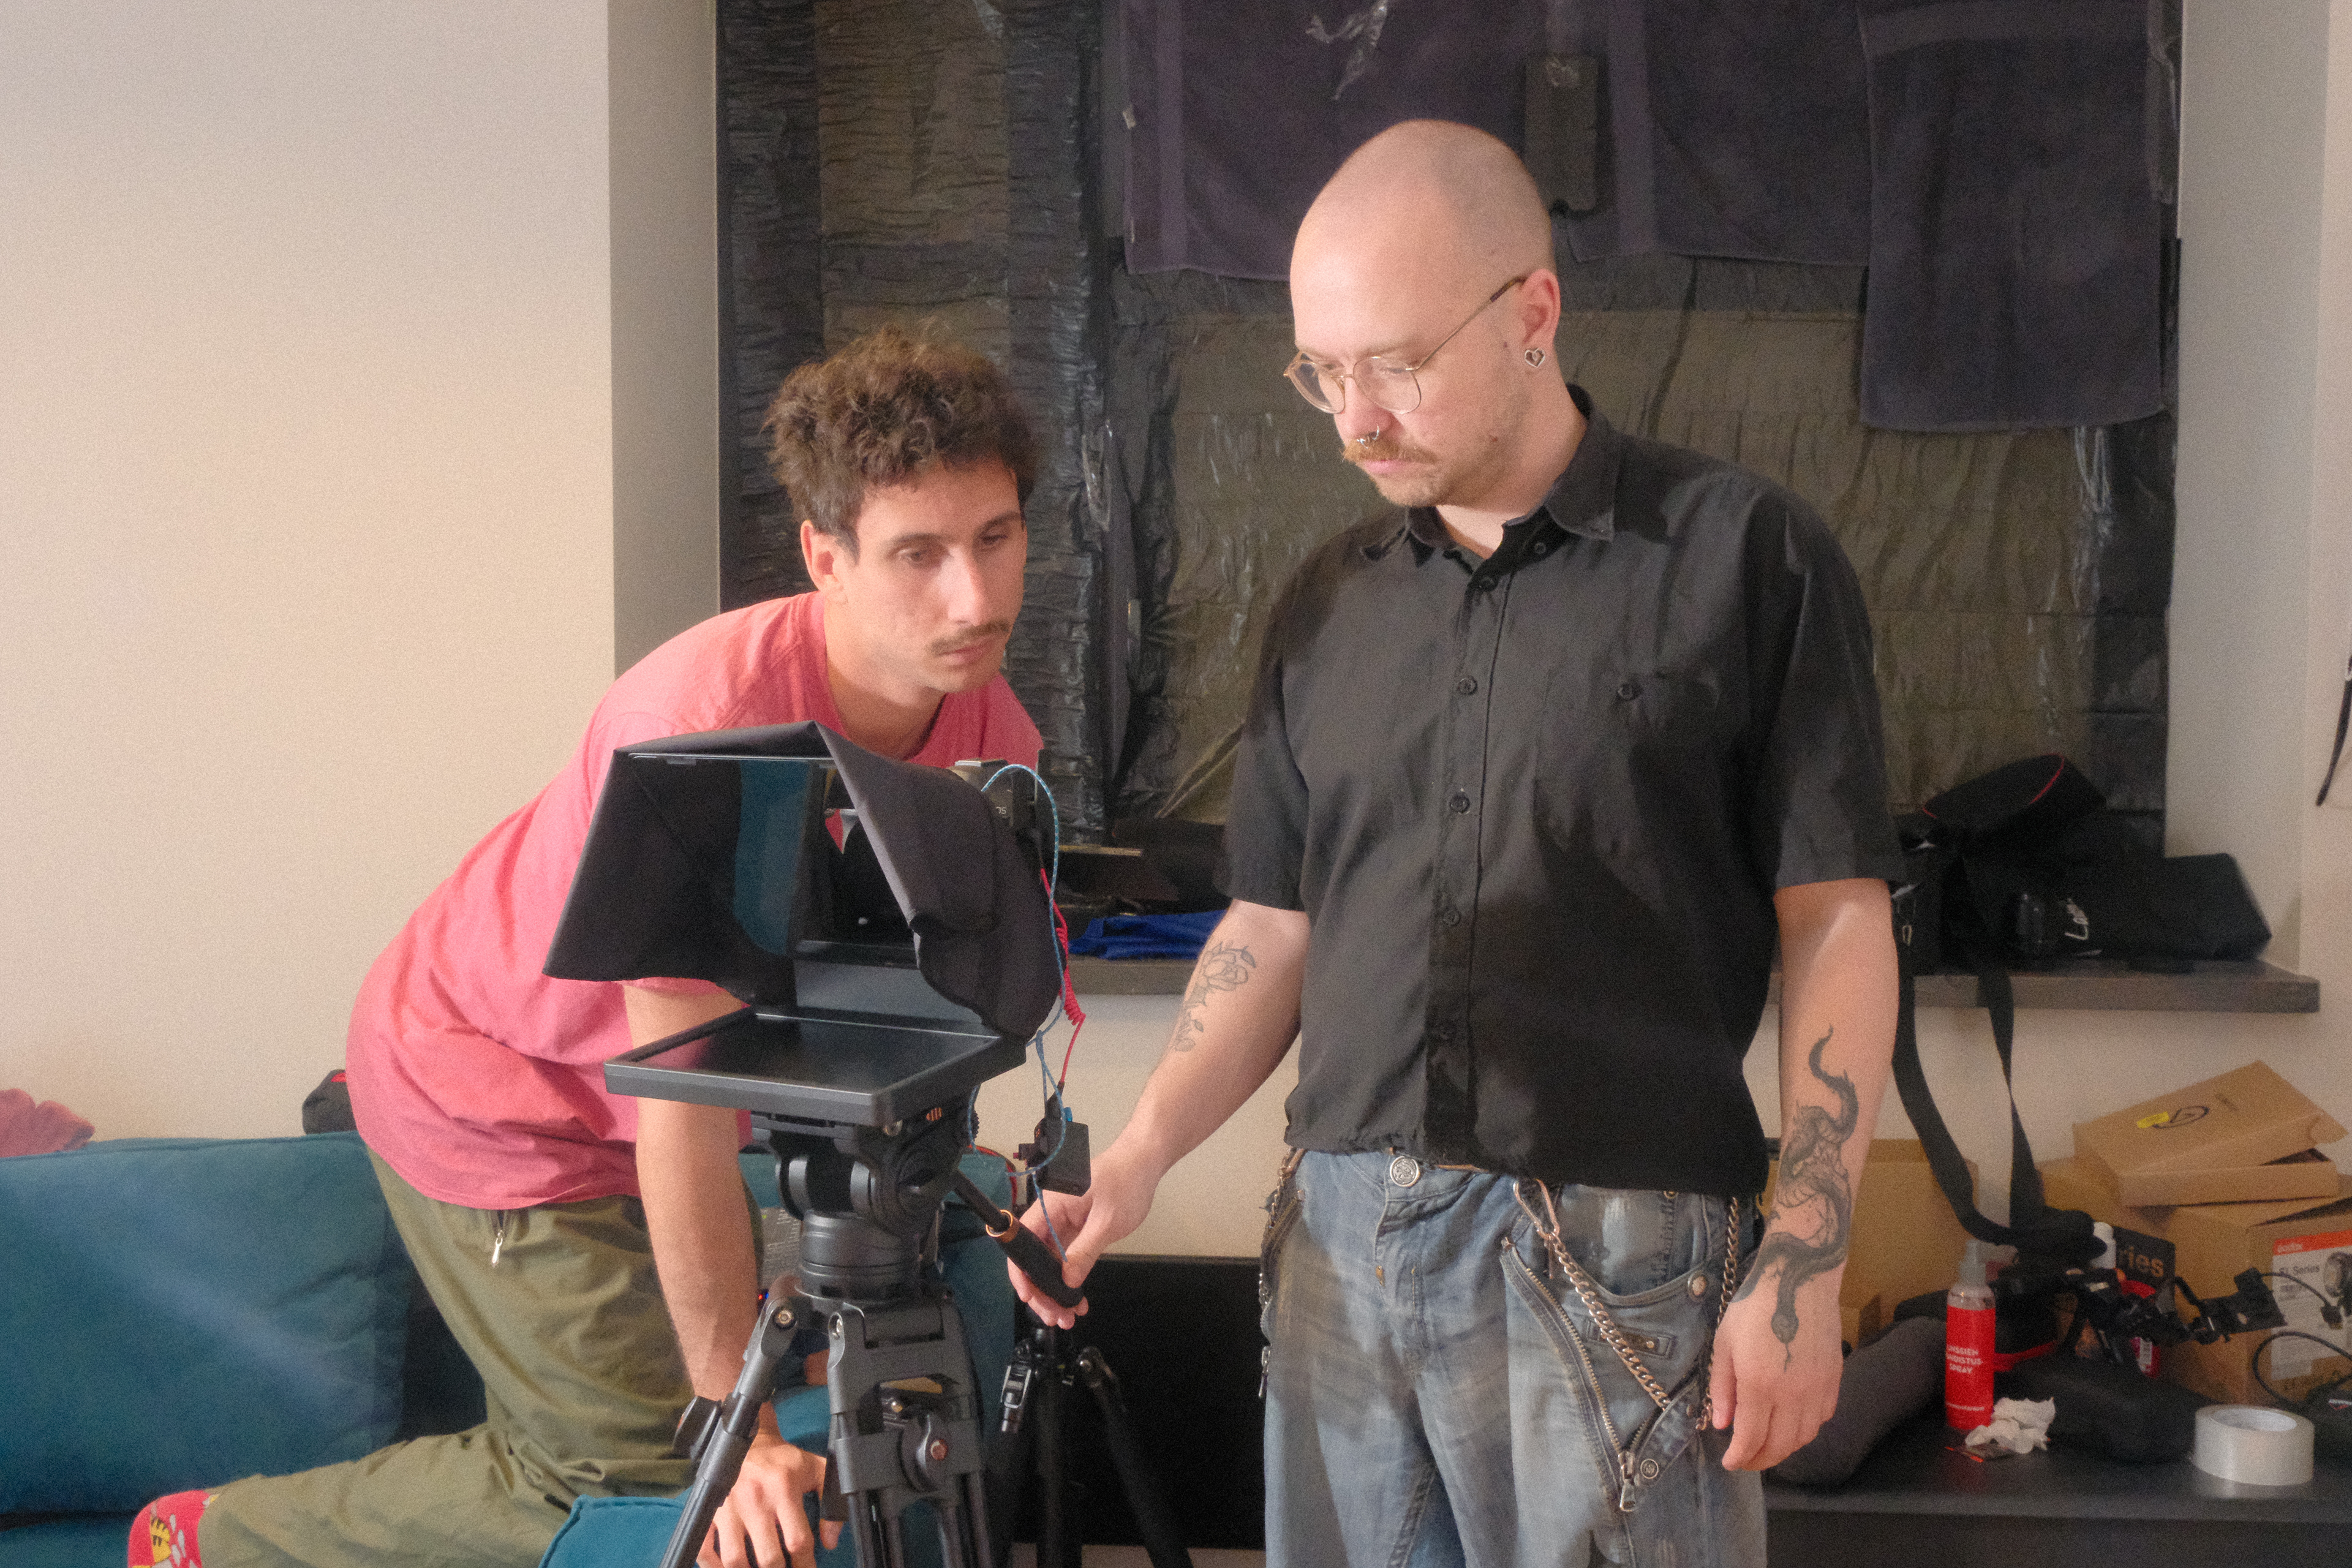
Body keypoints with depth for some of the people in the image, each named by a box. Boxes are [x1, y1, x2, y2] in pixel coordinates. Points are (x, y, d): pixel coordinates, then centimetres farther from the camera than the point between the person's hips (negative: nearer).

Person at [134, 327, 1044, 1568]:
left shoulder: (993, 741, -15)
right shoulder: (705, 726, -37)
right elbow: (685, 1109, -33)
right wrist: (737, 1431, -29)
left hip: (621, 1107, 7)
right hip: (491, 1092, -7)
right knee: (627, 1459, -3)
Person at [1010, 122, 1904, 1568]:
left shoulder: (1742, 557, -2)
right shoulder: (1331, 606, 13)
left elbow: (1836, 920, -4)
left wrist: (1803, 1265, -10)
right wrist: (1139, 1157, 1)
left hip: (1617, 1273, -4)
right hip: (1341, 1251, 5)